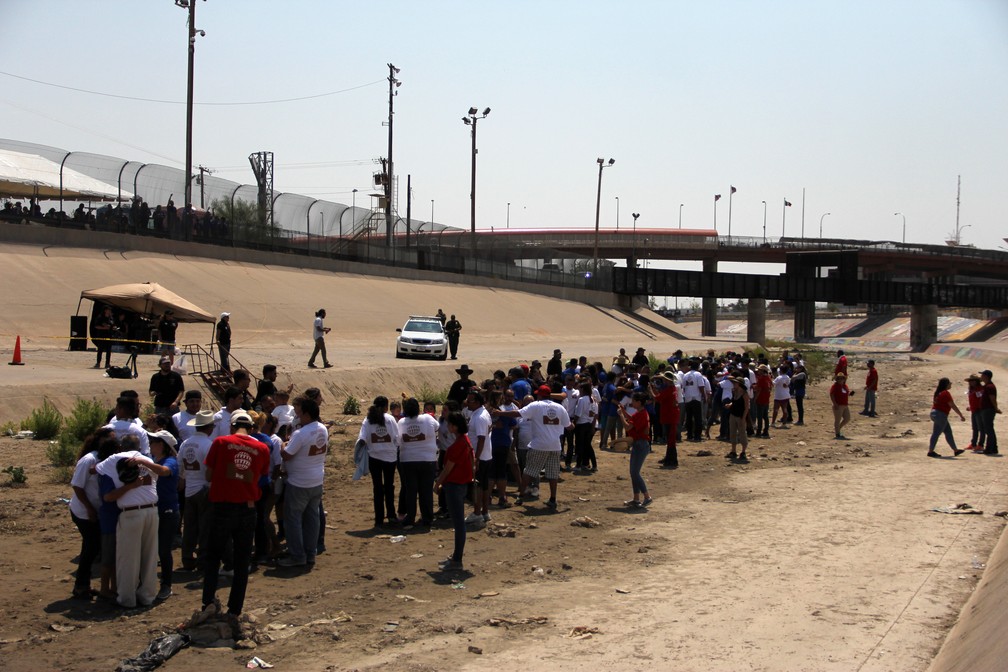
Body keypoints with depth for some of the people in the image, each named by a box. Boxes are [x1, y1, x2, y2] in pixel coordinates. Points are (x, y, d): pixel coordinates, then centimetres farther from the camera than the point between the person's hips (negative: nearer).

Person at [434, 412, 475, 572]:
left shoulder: (458, 444, -20)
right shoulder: (465, 440, 10)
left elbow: (448, 467, -17)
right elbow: (472, 460, 19)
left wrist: (438, 483, -4)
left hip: (455, 485, -11)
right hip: (462, 483, 11)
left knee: (458, 523, -6)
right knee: (458, 521, 17)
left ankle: (457, 561, -2)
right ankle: (456, 556, 26)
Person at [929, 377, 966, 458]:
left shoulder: (938, 392, 13)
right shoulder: (945, 393, -16)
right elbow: (953, 406, -16)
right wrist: (961, 415, -11)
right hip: (941, 415, -10)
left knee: (948, 432, 14)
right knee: (936, 433, -5)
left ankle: (956, 450, 19)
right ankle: (930, 451, -2)